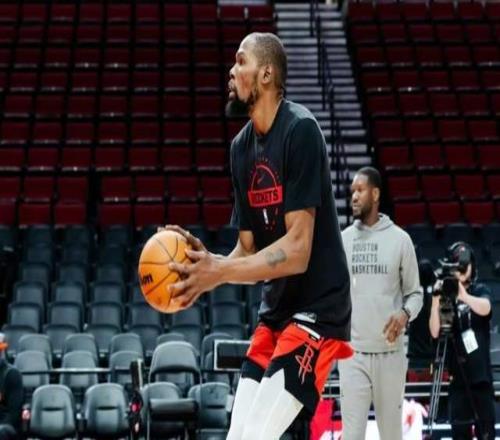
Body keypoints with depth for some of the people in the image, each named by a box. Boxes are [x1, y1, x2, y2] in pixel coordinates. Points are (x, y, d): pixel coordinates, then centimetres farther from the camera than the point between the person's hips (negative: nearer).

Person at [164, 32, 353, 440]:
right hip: (275, 310, 8)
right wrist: (208, 263, -12)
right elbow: (248, 250, 8)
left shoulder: (300, 130, -18)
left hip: (317, 308, -8)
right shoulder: (242, 146, 7)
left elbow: (296, 250, -23)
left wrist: (217, 273, -26)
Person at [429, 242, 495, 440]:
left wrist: (464, 296, -39)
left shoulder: (480, 290, 2)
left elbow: (484, 308, -22)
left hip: (480, 371, -1)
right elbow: (435, 332, -5)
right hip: (457, 373, 1)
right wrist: (436, 303, -19)